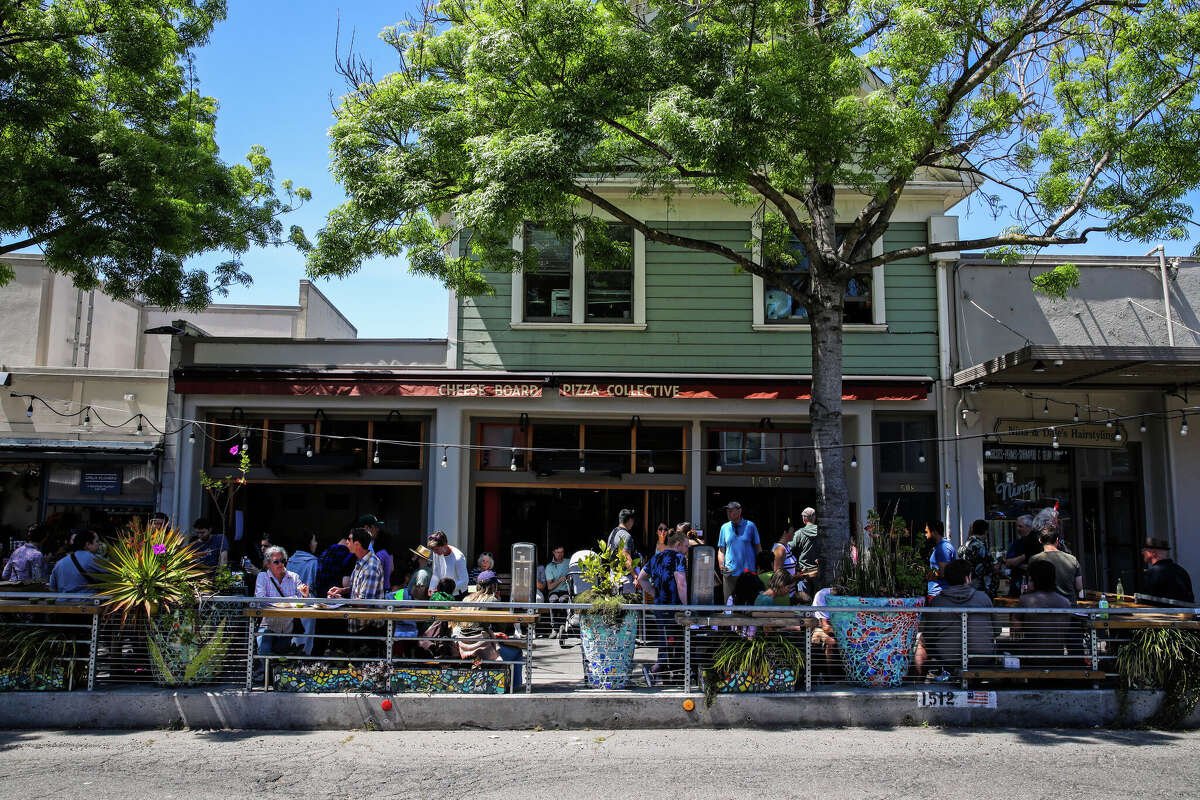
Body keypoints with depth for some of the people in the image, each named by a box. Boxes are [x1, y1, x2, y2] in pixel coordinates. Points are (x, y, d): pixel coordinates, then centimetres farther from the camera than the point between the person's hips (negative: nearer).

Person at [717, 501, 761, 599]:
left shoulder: (750, 526, 0)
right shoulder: (724, 527, 6)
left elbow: (758, 547, 4)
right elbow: (721, 550, 9)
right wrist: (721, 565, -8)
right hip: (730, 572, 2)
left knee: (749, 602, 4)